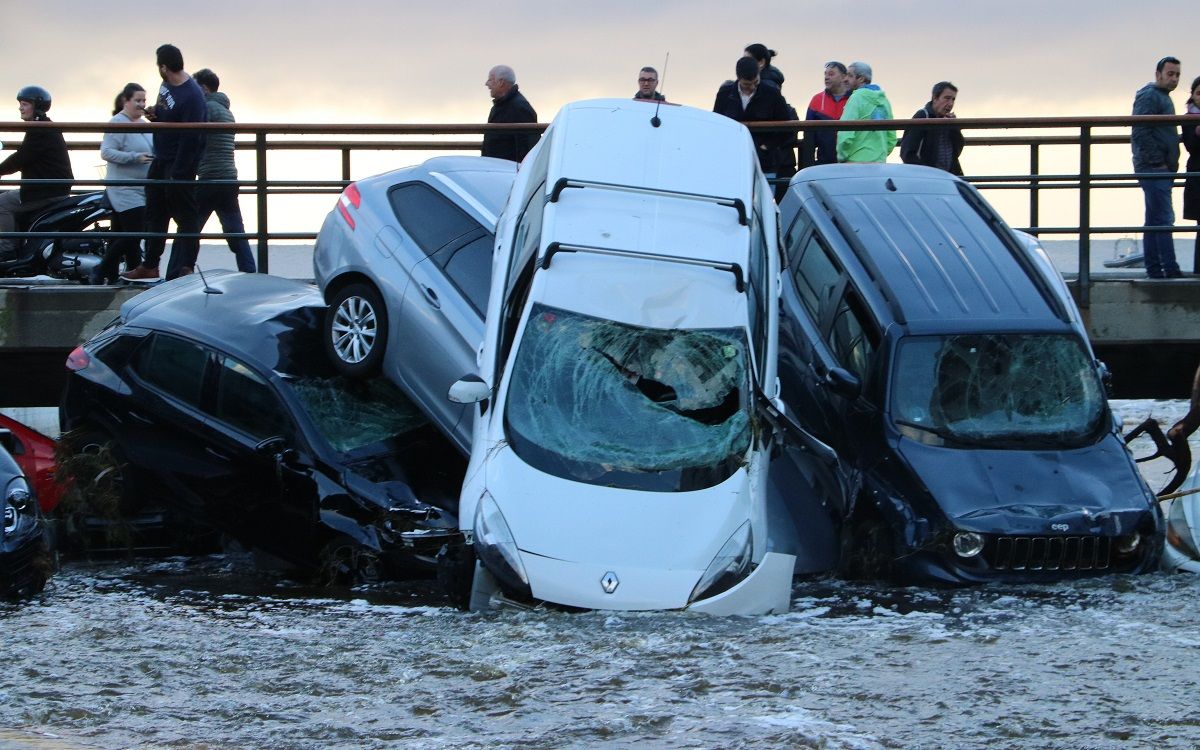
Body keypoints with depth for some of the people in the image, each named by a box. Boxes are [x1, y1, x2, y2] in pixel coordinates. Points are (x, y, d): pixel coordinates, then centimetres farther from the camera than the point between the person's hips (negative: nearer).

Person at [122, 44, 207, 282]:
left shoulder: (192, 96, -22)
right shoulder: (166, 85, 6)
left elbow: (190, 139, -24)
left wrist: (177, 174, -23)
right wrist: (155, 115, 3)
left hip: (179, 165, -10)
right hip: (160, 161, 10)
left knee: (186, 216, -3)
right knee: (154, 213, 16)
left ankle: (184, 268, 0)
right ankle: (149, 266, 26)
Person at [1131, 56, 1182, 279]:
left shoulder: (1163, 97, 23)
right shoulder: (1149, 96, -9)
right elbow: (1141, 134, -18)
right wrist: (1158, 162, -19)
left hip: (1161, 170, 10)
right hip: (1153, 168, -10)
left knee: (1154, 221, 9)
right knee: (1163, 218, -14)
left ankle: (1154, 269, 10)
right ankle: (1170, 269, -18)